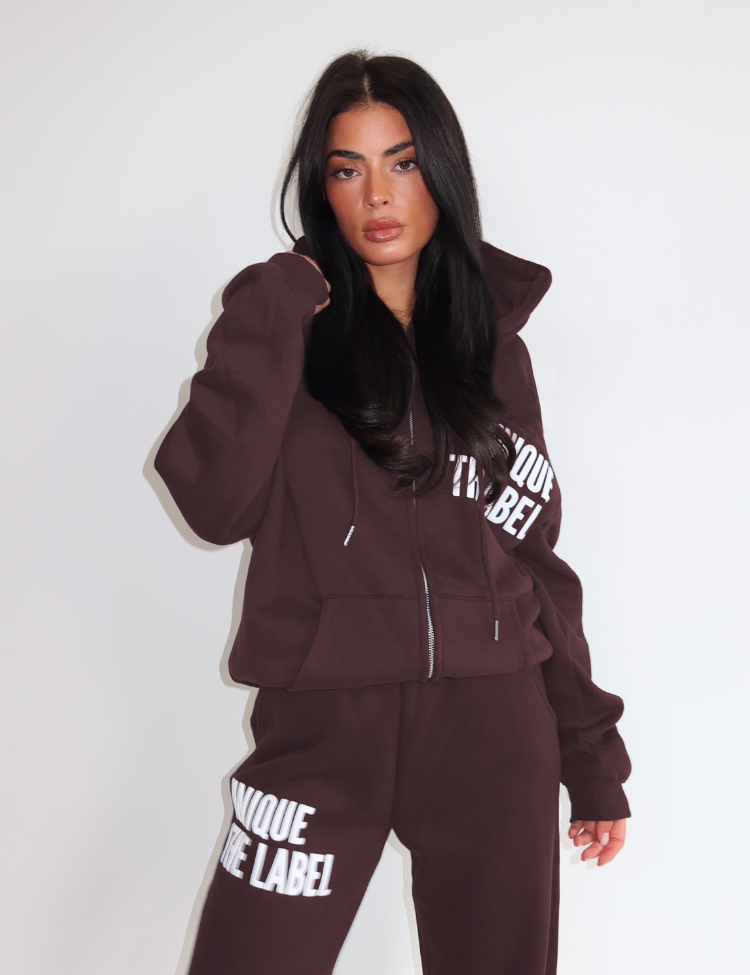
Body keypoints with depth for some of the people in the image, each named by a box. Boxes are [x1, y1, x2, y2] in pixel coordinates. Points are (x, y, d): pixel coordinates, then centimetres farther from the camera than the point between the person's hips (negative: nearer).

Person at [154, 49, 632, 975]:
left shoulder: (494, 344, 10)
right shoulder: (284, 325, 3)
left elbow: (537, 560, 12)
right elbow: (216, 506, -13)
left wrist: (590, 753, 12)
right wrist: (268, 327, -15)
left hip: (494, 733, 2)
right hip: (322, 726, -2)